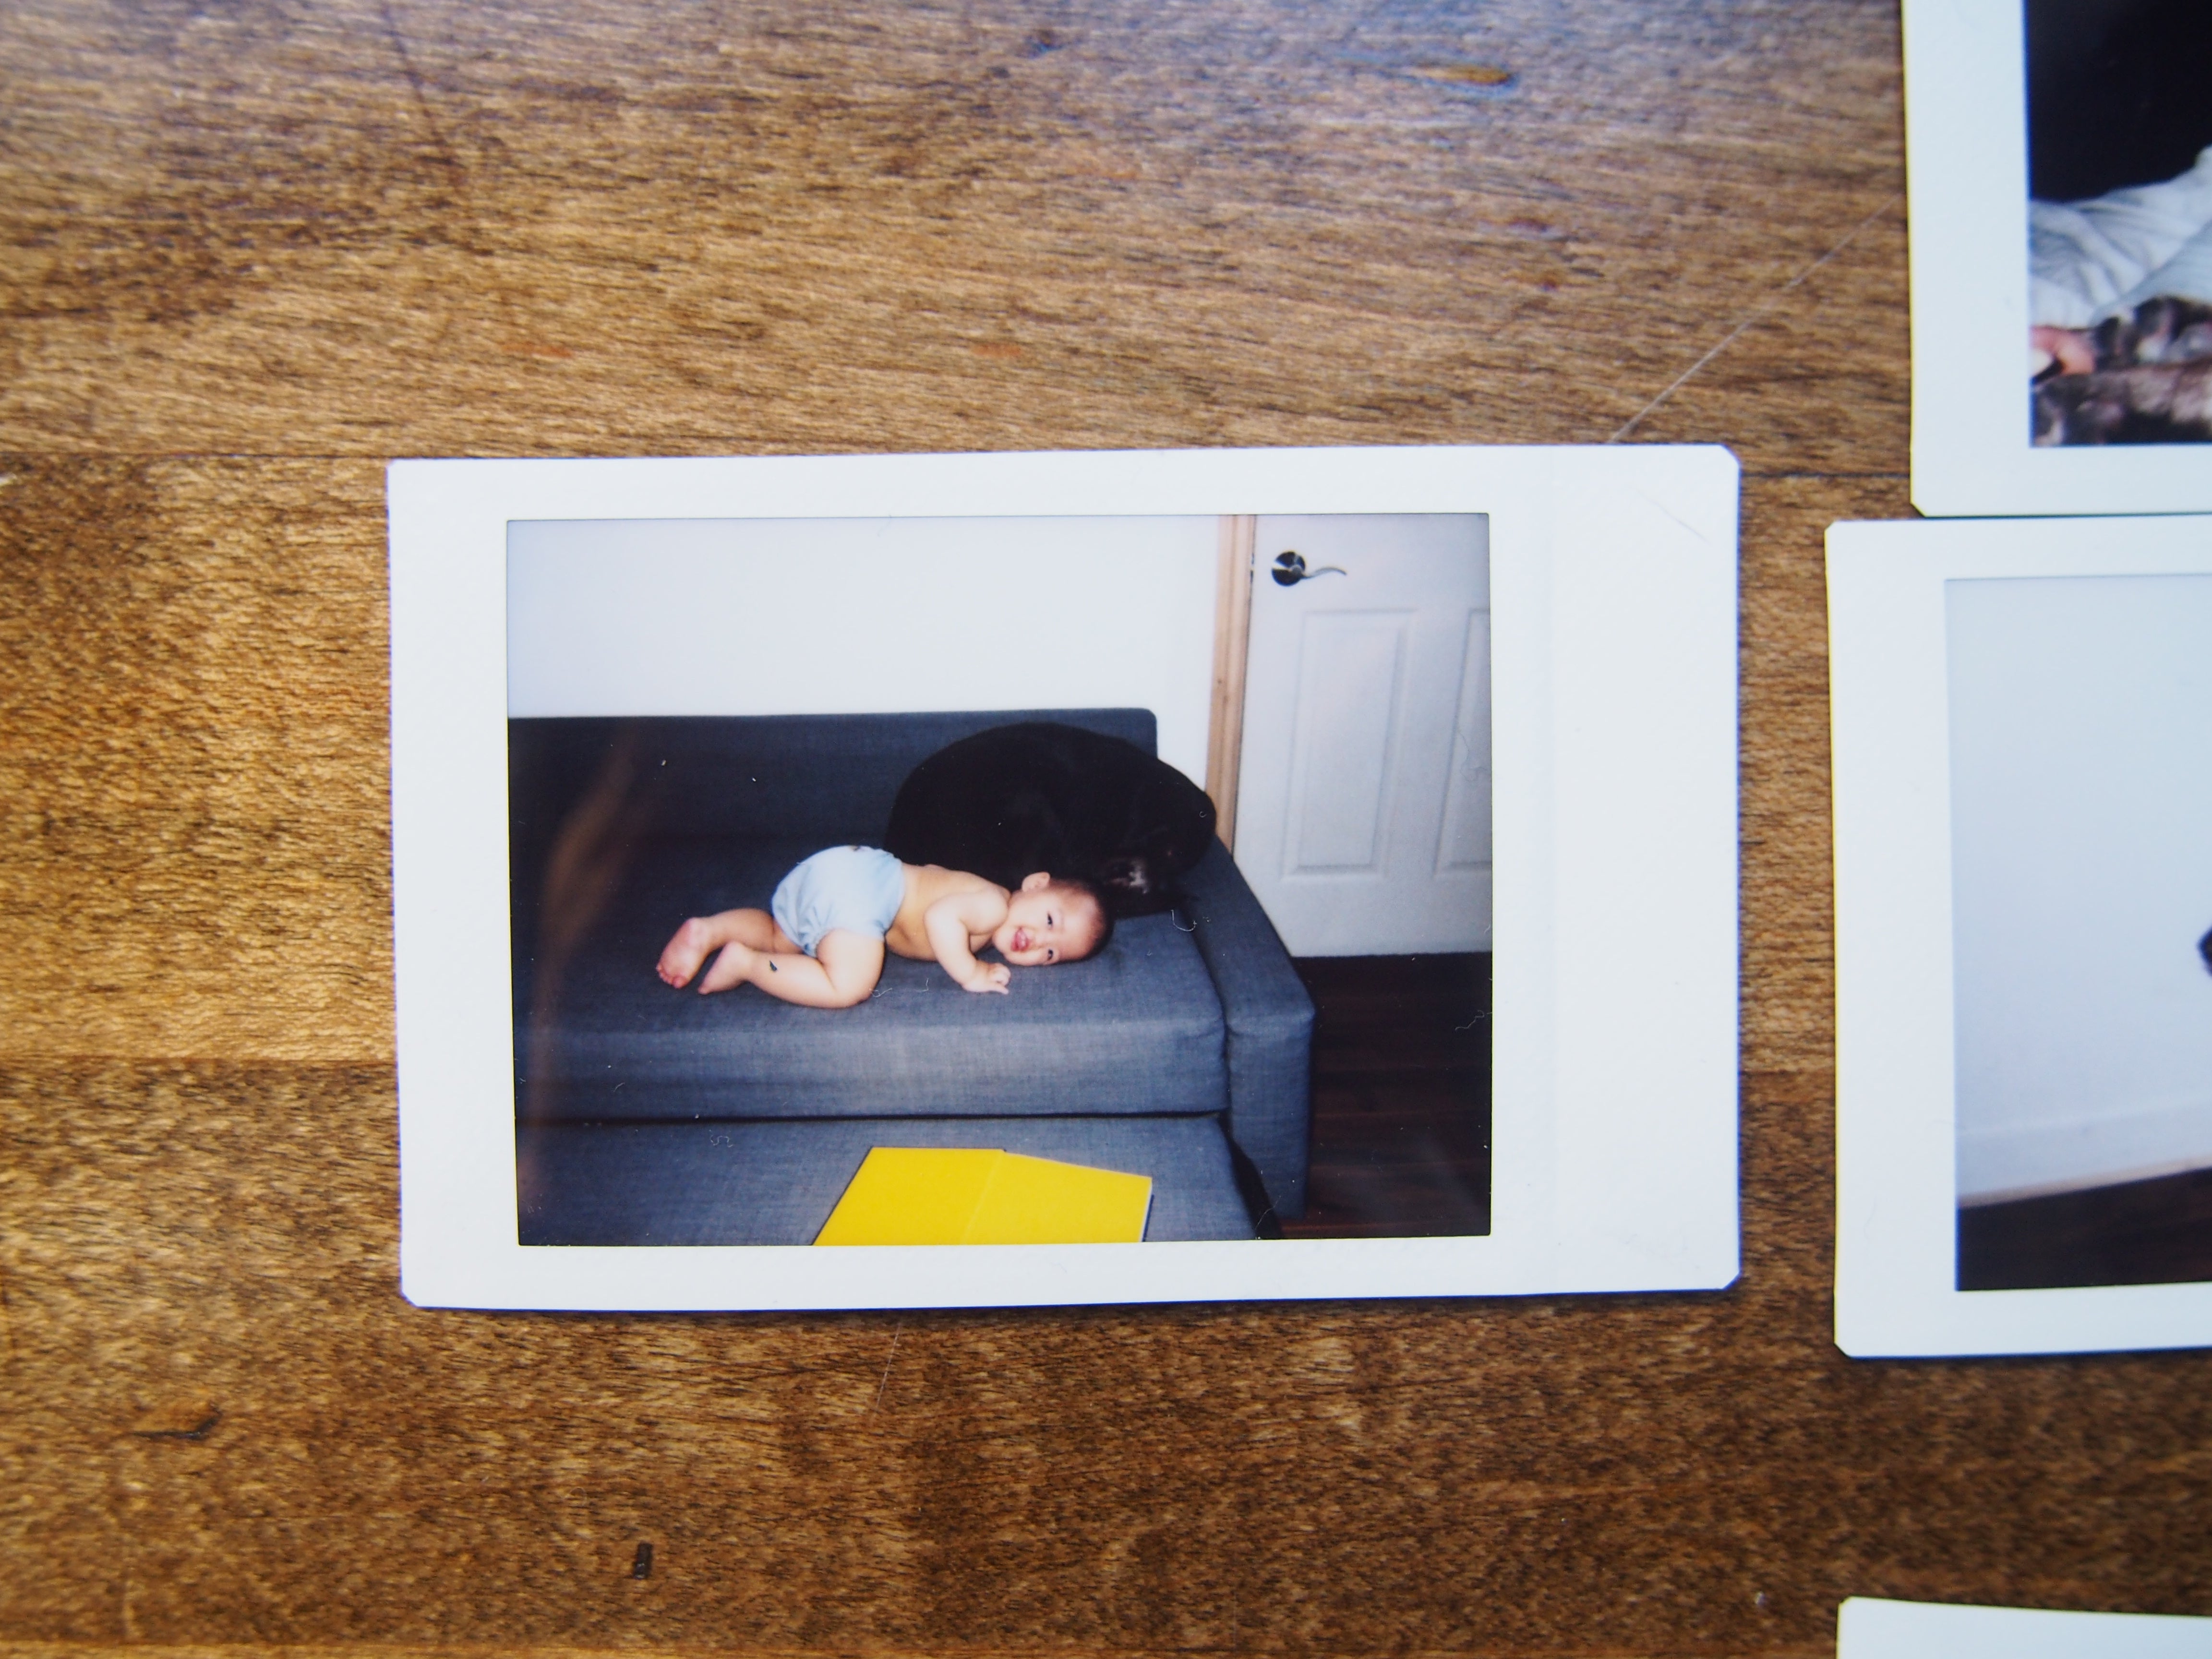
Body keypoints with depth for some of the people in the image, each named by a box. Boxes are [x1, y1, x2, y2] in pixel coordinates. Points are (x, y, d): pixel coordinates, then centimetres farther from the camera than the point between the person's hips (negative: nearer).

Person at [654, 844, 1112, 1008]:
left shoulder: (986, 910, 13)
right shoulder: (992, 904, -15)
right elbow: (940, 917, -33)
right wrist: (971, 974, -22)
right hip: (859, 881, -10)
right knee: (849, 987, -25)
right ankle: (743, 963, -13)